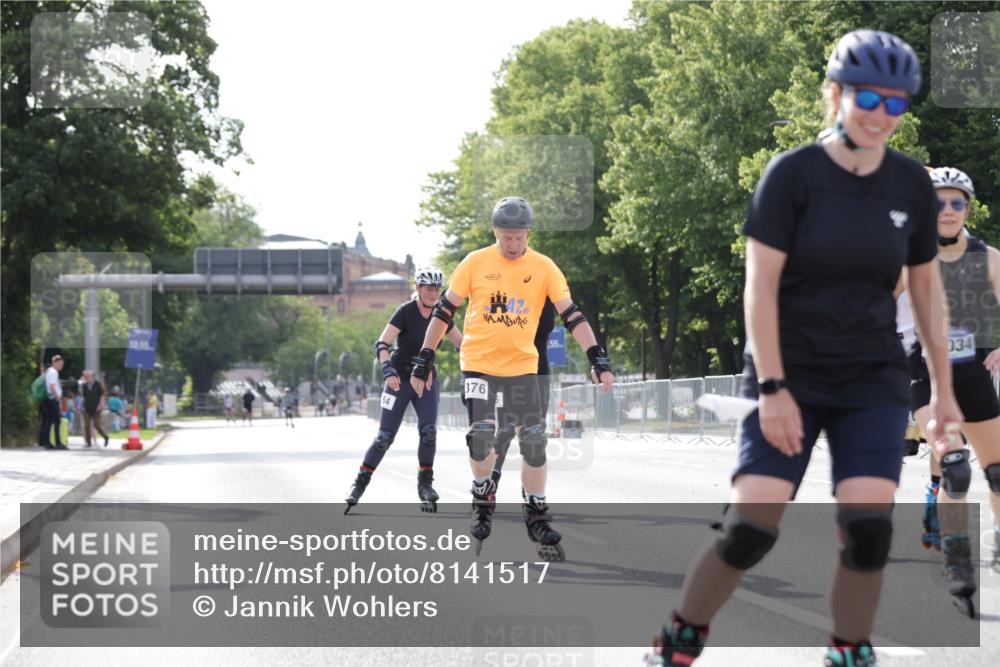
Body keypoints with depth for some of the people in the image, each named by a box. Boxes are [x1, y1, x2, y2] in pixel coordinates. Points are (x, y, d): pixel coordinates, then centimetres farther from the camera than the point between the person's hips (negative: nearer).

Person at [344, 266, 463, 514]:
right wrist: (388, 370, -38)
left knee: (429, 431, -14)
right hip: (399, 381, -4)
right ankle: (360, 484, 8)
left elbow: (461, 343, 8)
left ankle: (425, 484, -4)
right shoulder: (406, 312, -15)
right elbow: (382, 344, -22)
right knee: (384, 437, -4)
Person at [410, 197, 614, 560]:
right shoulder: (475, 263, -4)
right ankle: (483, 501, 10)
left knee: (534, 442, -4)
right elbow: (444, 311, 2)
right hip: (478, 363, -1)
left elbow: (572, 315, -5)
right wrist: (424, 360, 0)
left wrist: (597, 358, -15)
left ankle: (537, 517, 13)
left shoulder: (544, 268, -2)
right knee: (481, 435, -17)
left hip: (522, 366, 1)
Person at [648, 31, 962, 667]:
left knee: (868, 527, -13)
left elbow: (926, 286, 13)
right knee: (751, 528, -12)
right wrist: (772, 388, -17)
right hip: (789, 376, -3)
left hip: (873, 381, 3)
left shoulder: (911, 185, 3)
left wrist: (943, 387, 14)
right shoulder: (792, 174, -9)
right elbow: (760, 285, -11)